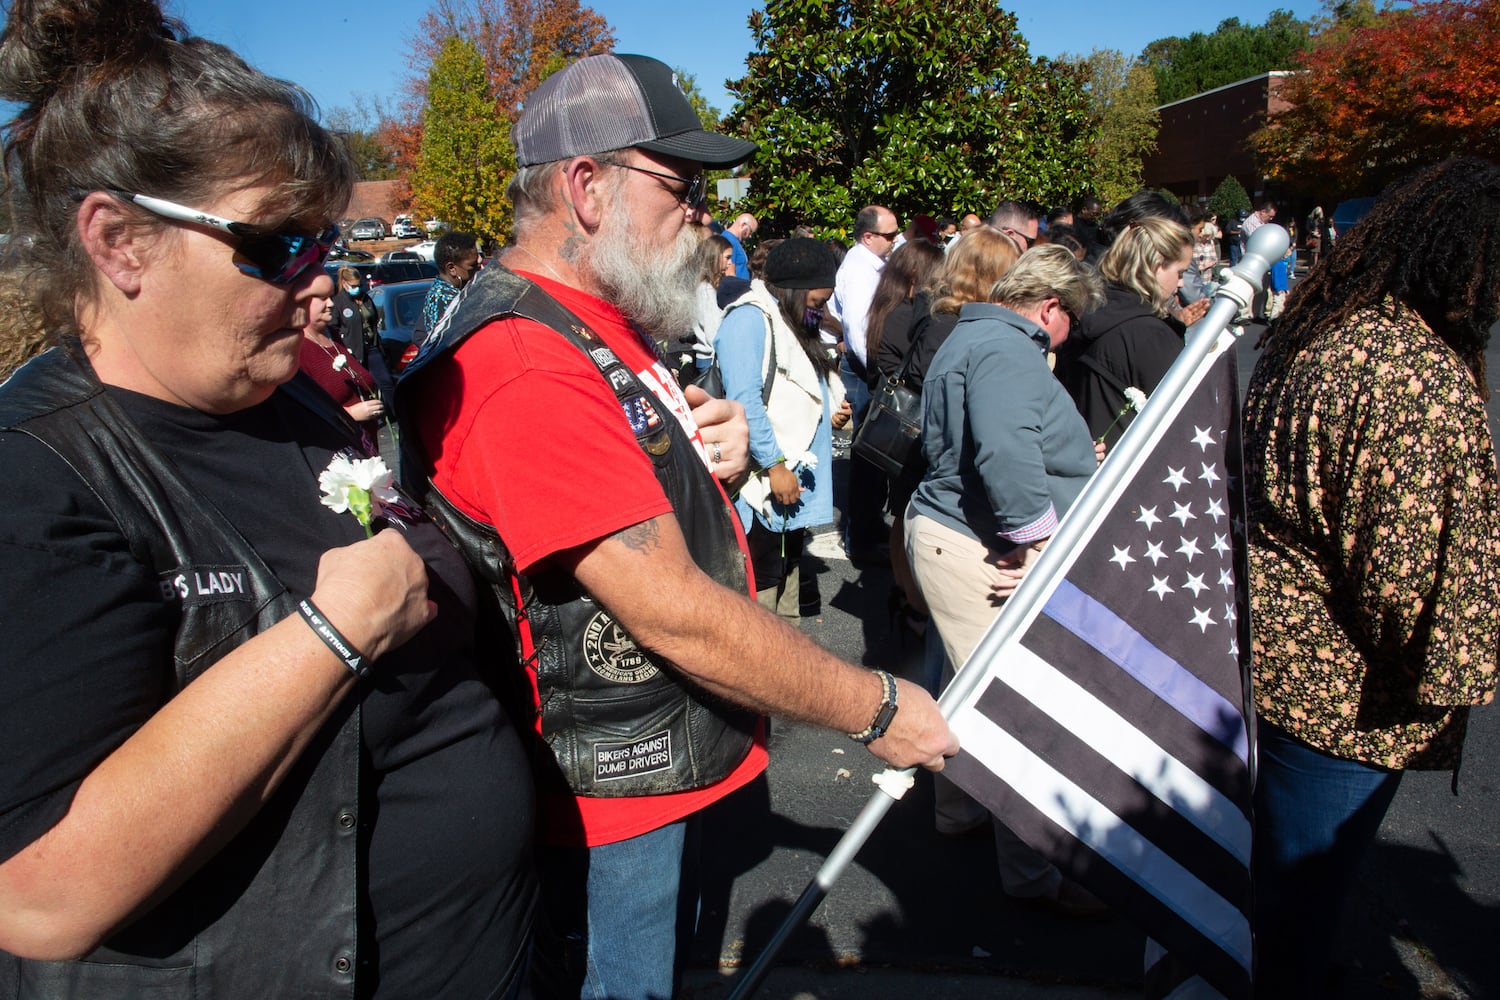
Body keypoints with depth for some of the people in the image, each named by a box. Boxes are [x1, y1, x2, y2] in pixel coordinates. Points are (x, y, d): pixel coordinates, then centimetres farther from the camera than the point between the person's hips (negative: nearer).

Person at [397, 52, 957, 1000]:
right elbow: (675, 615, -29)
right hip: (606, 793, -9)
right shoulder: (528, 370, -27)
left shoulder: (600, 330, 6)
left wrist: (709, 460, -7)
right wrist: (876, 707, -17)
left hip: (662, 759, 10)